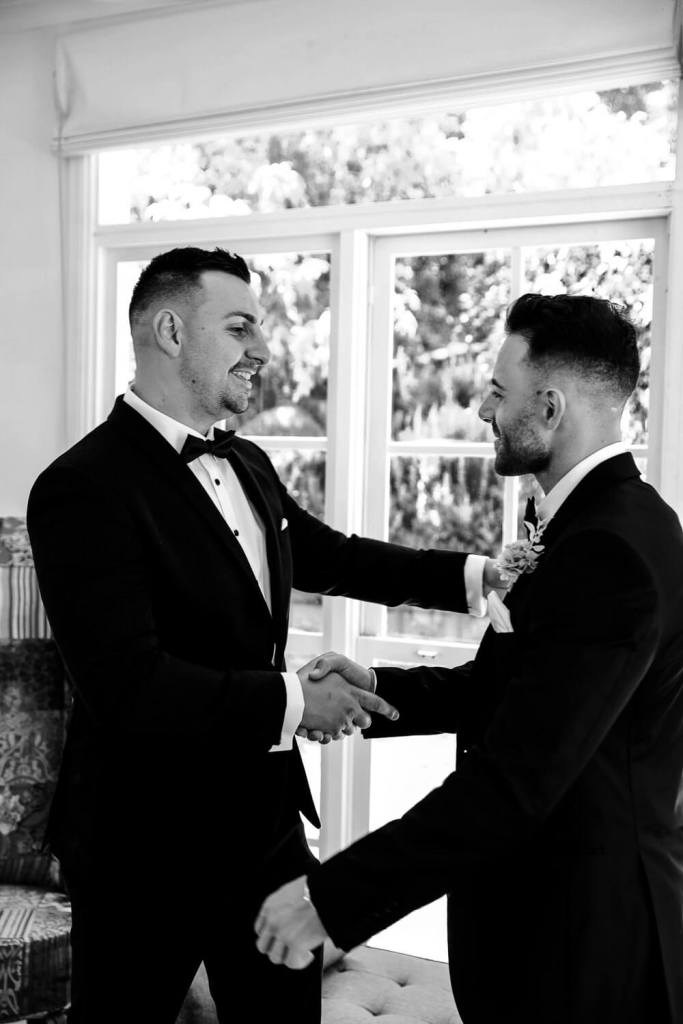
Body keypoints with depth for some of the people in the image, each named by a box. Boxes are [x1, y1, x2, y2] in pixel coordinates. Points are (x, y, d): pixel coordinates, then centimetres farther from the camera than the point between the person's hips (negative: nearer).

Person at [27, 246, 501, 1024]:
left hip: (263, 817, 8)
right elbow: (129, 687, -28)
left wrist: (471, 575, 8)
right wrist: (293, 701, -22)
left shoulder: (247, 466, 7)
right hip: (148, 844, -7)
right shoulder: (84, 487, -21)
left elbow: (328, 556, 19)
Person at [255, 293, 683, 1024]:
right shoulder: (609, 521, 6)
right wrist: (379, 688, -1)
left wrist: (331, 898, -25)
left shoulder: (609, 552, -25)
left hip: (581, 940, -9)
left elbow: (512, 781, -28)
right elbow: (504, 688, 13)